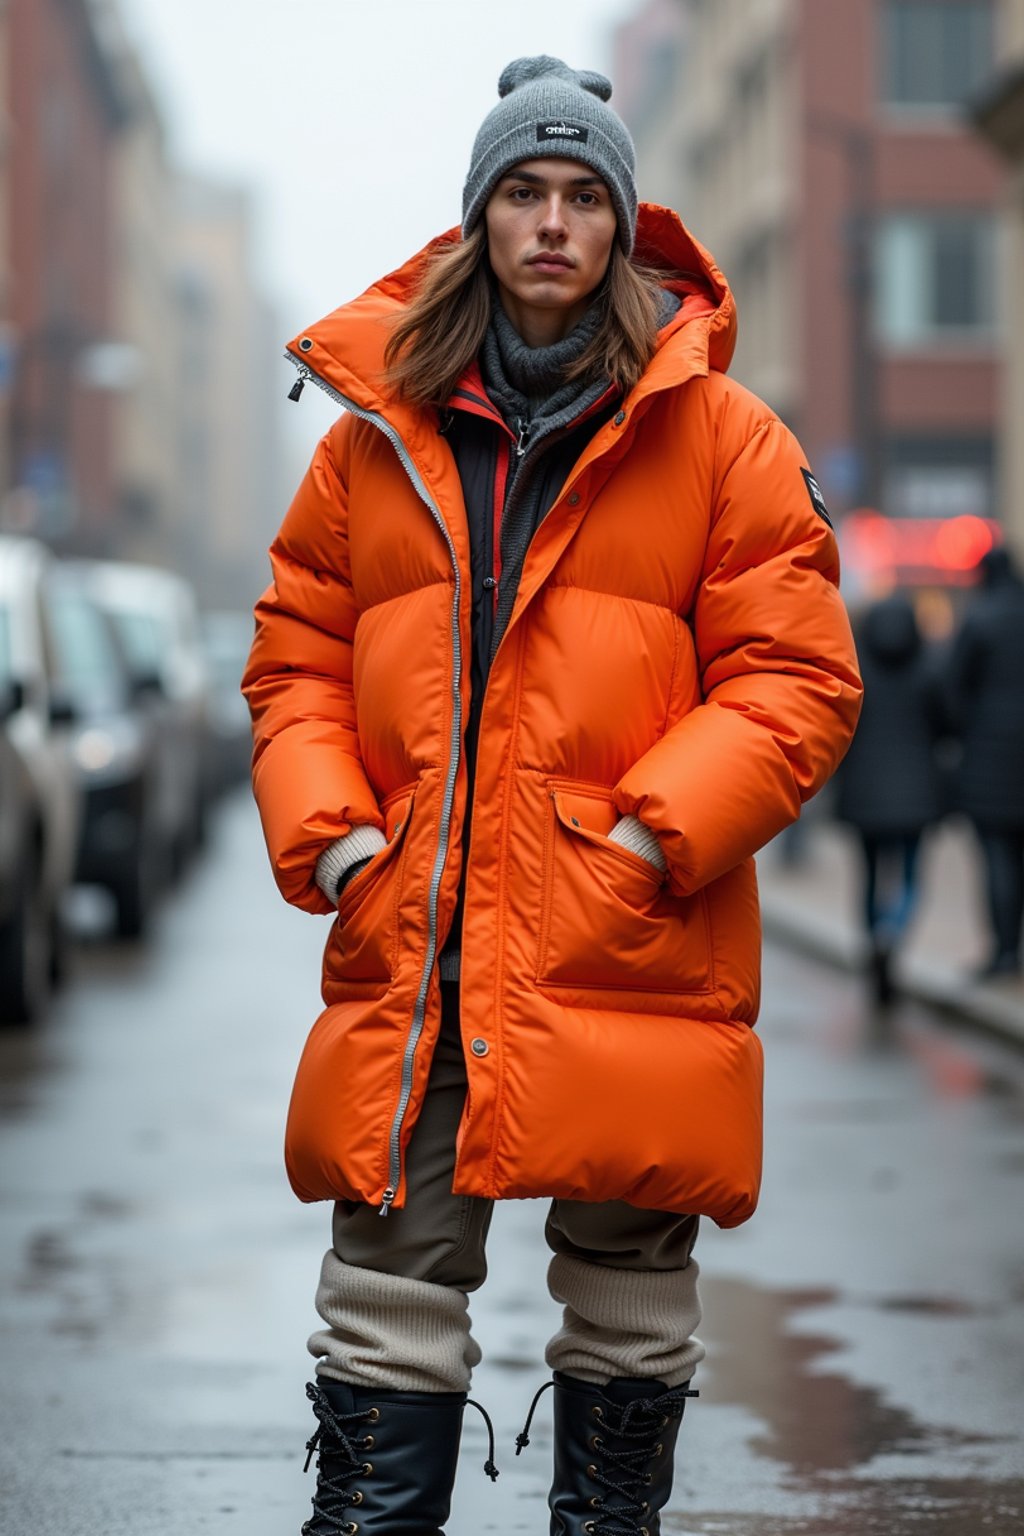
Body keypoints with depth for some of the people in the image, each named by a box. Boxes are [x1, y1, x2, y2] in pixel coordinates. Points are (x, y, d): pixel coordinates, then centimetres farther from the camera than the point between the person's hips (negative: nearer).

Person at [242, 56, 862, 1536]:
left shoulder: (721, 436, 3)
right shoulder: (378, 429, 10)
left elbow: (795, 677, -2)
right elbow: (296, 661, 13)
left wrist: (653, 834, -13)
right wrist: (331, 838, -2)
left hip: (630, 952, -1)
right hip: (407, 951, 2)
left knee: (629, 1295, 9)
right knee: (389, 1295, 2)